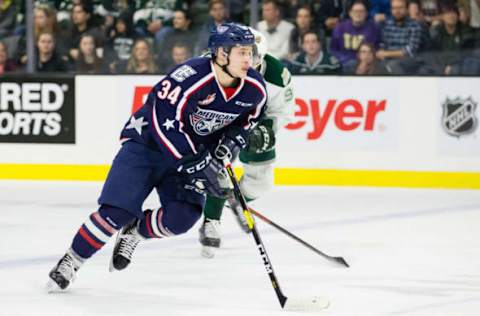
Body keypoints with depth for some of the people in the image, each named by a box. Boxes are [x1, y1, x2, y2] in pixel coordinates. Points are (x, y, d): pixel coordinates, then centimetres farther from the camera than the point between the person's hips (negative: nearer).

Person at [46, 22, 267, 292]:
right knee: (117, 212, -18)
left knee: (183, 216, -19)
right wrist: (196, 165, -29)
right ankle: (72, 261, 2)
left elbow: (248, 120, 11)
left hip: (194, 151, 5)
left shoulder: (255, 88, -10)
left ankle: (133, 232, 11)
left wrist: (231, 143, -7)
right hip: (148, 141, -5)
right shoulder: (191, 77, -31)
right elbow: (165, 124, -30)